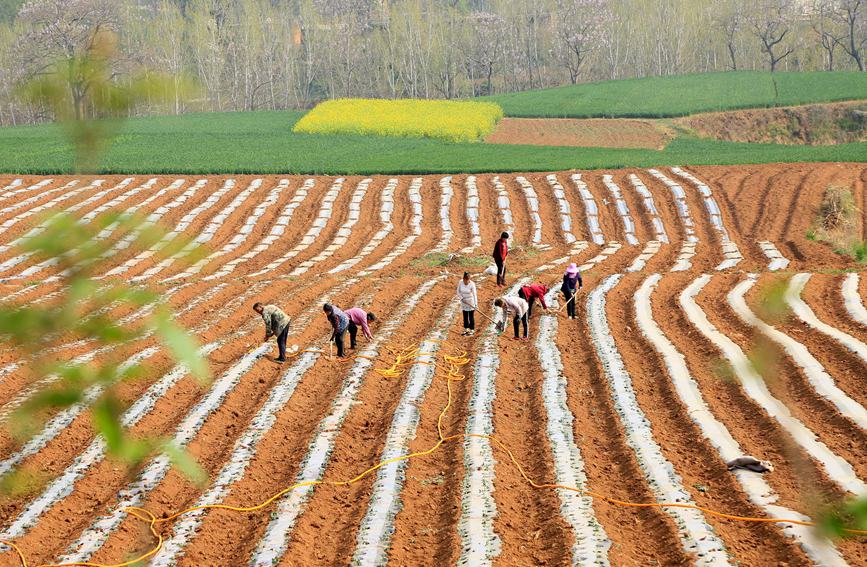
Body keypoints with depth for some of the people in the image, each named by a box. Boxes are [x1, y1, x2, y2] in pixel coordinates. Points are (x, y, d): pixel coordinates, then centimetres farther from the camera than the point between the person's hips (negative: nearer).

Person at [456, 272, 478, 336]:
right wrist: (462, 298, -12)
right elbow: (458, 291, 1)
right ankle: (466, 329, 25)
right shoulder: (460, 282, -12)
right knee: (465, 316, 13)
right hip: (464, 301, 4)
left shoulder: (472, 284, -23)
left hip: (471, 301, -4)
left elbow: (475, 294, -28)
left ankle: (472, 330, 9)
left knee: (471, 316, 0)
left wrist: (476, 304, -35)